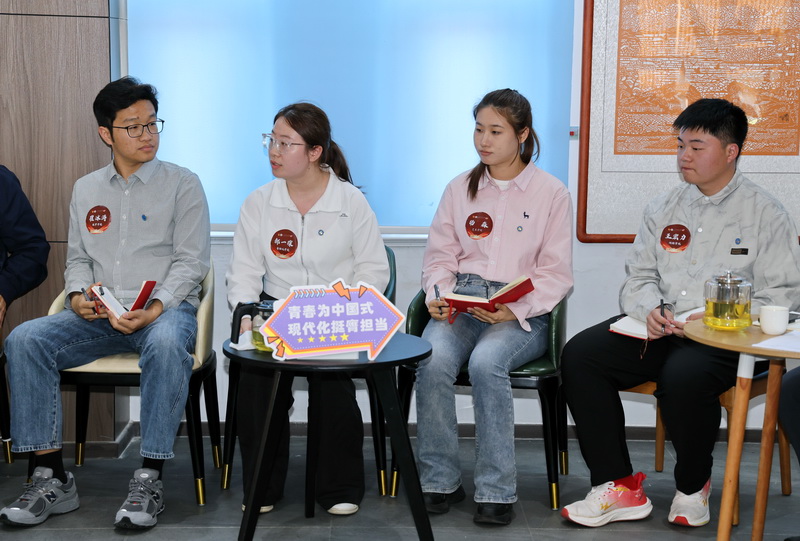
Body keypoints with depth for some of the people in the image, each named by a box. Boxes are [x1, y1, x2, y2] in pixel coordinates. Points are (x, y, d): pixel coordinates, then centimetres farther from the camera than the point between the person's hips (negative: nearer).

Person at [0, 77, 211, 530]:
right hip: (99, 316, 4)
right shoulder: (86, 190, 18)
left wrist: (154, 310, -19)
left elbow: (192, 261, -3)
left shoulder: (182, 184, 4)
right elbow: (78, 257, 20)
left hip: (166, 309, -4)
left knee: (166, 344, -40)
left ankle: (150, 480, -31)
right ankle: (52, 478, -19)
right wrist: (78, 295, -4)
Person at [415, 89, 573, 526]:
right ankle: (440, 481, -15)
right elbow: (439, 256, 14)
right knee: (432, 360, -29)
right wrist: (438, 295, -7)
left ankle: (496, 491, -23)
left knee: (486, 362, -34)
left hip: (521, 314, -3)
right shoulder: (459, 189, 15)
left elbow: (555, 274, 1)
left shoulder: (550, 193, 4)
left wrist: (515, 310, -15)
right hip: (459, 305, 3)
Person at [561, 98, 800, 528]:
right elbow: (637, 276, 15)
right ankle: (618, 487, -13)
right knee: (579, 354, -17)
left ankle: (692, 488, -7)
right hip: (661, 330, 5)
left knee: (683, 376, -37)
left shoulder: (765, 214, 1)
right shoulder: (663, 208, 16)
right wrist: (650, 309, -8)